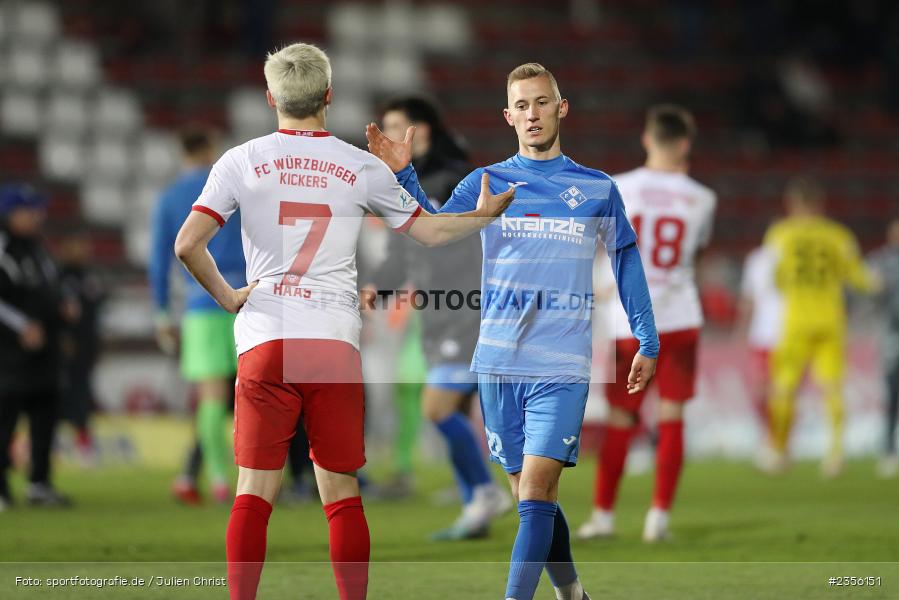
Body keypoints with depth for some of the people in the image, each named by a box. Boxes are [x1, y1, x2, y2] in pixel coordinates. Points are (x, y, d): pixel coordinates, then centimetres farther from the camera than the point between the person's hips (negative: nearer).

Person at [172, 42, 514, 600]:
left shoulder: (241, 162, 2)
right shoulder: (362, 167, 5)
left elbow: (188, 246, -6)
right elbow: (430, 231, 15)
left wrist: (227, 297, 7)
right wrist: (485, 213, 30)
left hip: (265, 343, -1)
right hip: (336, 343, 1)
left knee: (255, 492, 1)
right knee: (342, 494, 5)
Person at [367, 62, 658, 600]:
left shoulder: (597, 188, 7)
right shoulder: (486, 182, 9)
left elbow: (627, 261, 14)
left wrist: (648, 342, 11)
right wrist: (404, 176, -18)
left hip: (562, 368, -2)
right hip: (499, 363, 2)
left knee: (535, 491, -15)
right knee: (533, 495, 8)